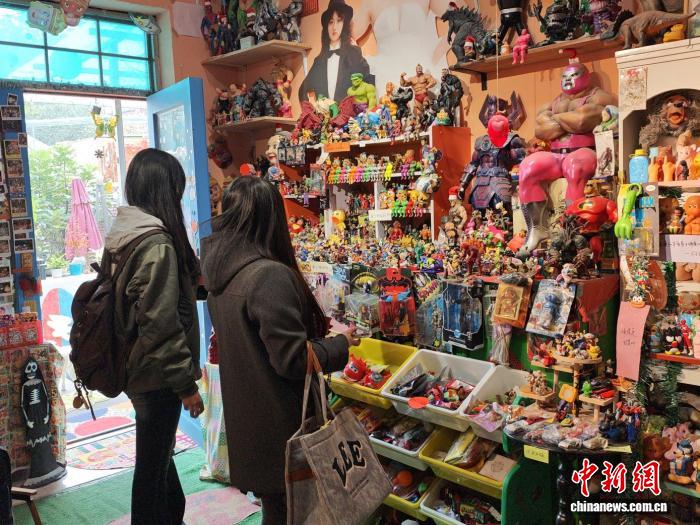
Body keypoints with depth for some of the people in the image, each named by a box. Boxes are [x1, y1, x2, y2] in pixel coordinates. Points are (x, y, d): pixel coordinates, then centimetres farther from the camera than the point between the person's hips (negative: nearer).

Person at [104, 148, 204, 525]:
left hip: (137, 368, 9)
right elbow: (161, 324, -24)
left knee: (159, 452, 24)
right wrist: (185, 383, -17)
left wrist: (193, 279, 22)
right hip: (156, 375, -9)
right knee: (152, 465, 7)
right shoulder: (157, 243, -22)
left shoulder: (123, 234, 4)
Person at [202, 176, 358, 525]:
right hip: (277, 424, -8)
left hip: (243, 415, 8)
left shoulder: (219, 271, 3)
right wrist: (341, 344, -7)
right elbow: (292, 360, -23)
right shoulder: (269, 275, -24)